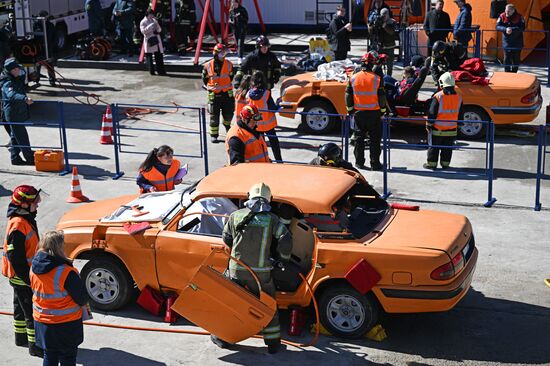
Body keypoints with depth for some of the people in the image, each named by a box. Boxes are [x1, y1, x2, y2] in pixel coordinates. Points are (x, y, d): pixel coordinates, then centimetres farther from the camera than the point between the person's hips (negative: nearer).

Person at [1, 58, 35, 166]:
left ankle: (15, 158, 23)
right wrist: (25, 99, -54)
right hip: (13, 113, -10)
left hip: (19, 112, 10)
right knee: (22, 137, -5)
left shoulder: (18, 79, 6)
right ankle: (30, 158, 0)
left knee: (15, 136, 16)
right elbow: (12, 95, -42)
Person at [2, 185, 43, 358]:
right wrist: (28, 279, -22)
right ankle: (35, 345, 6)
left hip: (23, 275, 10)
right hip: (22, 276, -10)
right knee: (32, 311, -2)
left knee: (21, 307, 23)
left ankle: (21, 337, 37)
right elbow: (15, 257, -26)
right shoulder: (18, 226, -27)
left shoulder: (26, 219, 6)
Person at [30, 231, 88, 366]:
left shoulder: (34, 268, -6)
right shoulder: (66, 272, -26)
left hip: (42, 322, 6)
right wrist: (82, 302, 4)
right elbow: (82, 299, -18)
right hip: (66, 324, -6)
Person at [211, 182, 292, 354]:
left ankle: (222, 337, 25)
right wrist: (283, 259, 10)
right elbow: (286, 241, -9)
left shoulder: (236, 216, 2)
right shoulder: (272, 219, -3)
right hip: (261, 272, -1)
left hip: (237, 269, 1)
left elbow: (226, 238, 13)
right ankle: (273, 343, 15)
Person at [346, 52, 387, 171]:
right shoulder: (377, 79, -9)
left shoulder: (353, 78, -1)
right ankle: (375, 163, 6)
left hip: (358, 112, 2)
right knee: (375, 139, 5)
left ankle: (359, 162, 14)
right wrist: (382, 111, 6)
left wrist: (350, 110, 14)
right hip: (374, 113, -2)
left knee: (359, 138, 12)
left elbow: (348, 96, 4)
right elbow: (382, 97, -5)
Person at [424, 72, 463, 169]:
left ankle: (431, 164, 14)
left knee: (433, 147, 8)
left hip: (437, 129, -4)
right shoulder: (458, 97, 0)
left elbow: (432, 113, -13)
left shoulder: (438, 96, -16)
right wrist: (459, 124, 22)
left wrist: (429, 124, -3)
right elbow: (460, 114, 9)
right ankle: (445, 164, 21)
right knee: (447, 148, 15)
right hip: (452, 130, 4)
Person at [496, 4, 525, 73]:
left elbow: (522, 28, -16)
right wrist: (505, 29, -28)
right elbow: (498, 26, -9)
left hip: (517, 42, 0)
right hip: (506, 42, 0)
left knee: (516, 59, 7)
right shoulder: (502, 16, -5)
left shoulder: (519, 17, -9)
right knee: (507, 59, -1)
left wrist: (512, 29, -30)